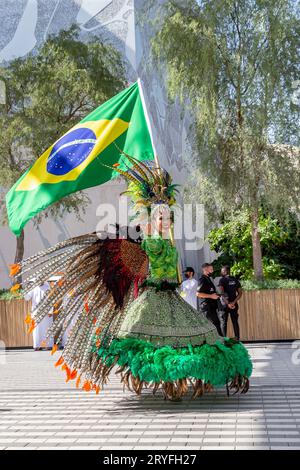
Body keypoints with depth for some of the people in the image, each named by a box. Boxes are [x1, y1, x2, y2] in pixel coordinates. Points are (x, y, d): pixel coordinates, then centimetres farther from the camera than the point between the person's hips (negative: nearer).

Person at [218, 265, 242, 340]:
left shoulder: (222, 280, -5)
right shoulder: (235, 280, 10)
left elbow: (222, 292, -17)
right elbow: (240, 293, 3)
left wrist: (228, 303, -20)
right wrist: (234, 302, -7)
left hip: (225, 304, -4)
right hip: (234, 305, 4)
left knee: (224, 323, 2)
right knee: (235, 322, 7)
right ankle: (237, 339, 6)